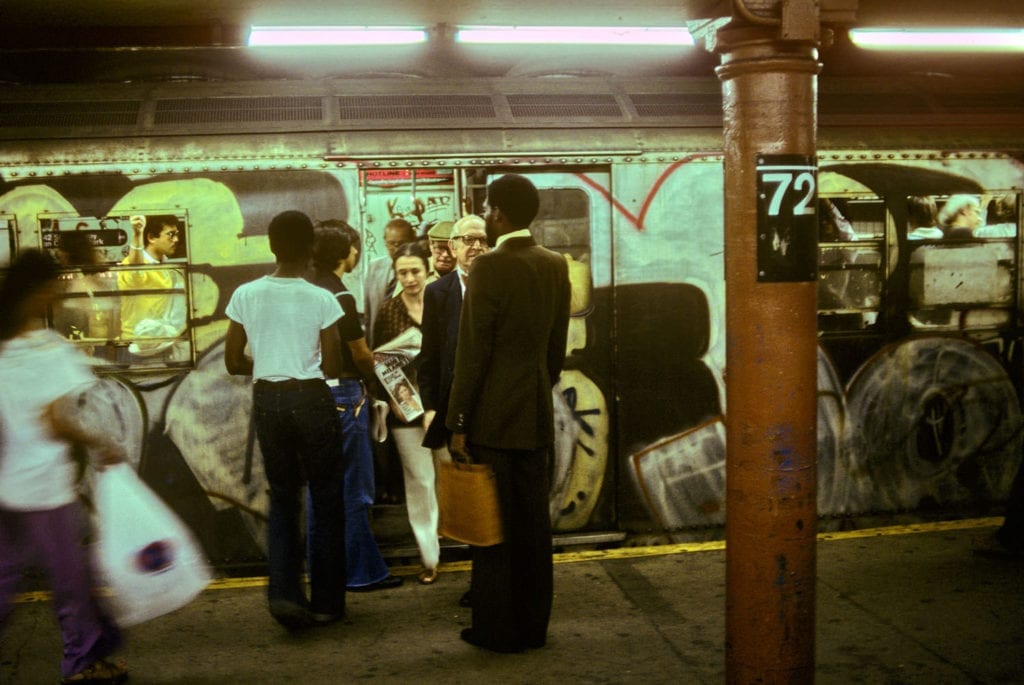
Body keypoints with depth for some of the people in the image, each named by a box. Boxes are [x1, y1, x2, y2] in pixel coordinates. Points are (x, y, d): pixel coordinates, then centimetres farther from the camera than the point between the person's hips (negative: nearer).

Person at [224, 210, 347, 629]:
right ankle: (326, 602, 16)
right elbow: (332, 368, -8)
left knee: (282, 498, 16)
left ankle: (284, 592, 2)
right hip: (311, 399, -3)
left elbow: (233, 363, 2)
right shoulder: (321, 300, -11)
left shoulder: (246, 295, -2)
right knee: (326, 500, 10)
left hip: (266, 400, 3)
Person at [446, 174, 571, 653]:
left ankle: (498, 629, 13)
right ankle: (533, 625, 23)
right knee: (533, 522, 13)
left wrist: (457, 424, -11)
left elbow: (472, 352, -15)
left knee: (493, 524, 3)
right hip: (538, 415, 6)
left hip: (493, 417, -6)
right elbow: (557, 348, 11)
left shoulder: (490, 267, -14)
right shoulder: (556, 266, 6)